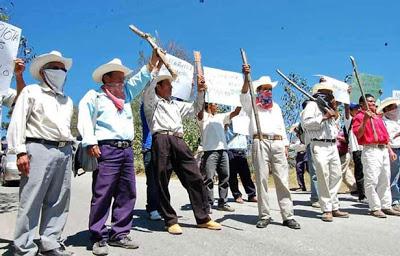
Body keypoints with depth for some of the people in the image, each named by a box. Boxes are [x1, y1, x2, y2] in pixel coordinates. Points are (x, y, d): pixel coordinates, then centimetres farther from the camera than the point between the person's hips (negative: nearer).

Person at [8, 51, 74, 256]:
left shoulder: (67, 100, 25)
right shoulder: (31, 91, 8)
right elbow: (17, 123, -1)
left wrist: (68, 150, 13)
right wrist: (20, 151, -11)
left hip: (65, 152, 6)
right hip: (39, 148, -5)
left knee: (58, 202, 6)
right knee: (31, 202, -5)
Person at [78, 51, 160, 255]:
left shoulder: (126, 93, 24)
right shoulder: (94, 95, 6)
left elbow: (141, 78, 25)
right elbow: (84, 118, -5)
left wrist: (154, 58, 19)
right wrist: (90, 142, -16)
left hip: (127, 149, 7)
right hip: (107, 149, -7)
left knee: (127, 194, 6)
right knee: (102, 195, -6)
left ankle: (119, 234, 15)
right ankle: (99, 238, 4)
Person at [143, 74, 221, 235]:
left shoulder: (176, 104, 32)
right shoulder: (151, 102, 16)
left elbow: (195, 109, 32)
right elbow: (149, 89, -3)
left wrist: (200, 91, 20)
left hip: (178, 141, 4)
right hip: (161, 140, -4)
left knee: (195, 178, -2)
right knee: (162, 182, -3)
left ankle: (203, 218, 6)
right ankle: (170, 220, 7)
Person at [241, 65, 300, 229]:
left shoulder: (276, 107, 27)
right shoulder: (252, 106, 12)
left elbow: (282, 127, 25)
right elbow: (244, 95, -10)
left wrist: (286, 146, 14)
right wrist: (246, 77, -26)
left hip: (278, 144, 4)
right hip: (260, 143, -3)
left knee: (283, 180, -1)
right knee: (261, 180, -4)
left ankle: (288, 216, 2)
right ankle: (264, 216, 3)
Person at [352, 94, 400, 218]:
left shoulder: (378, 117, 23)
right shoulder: (359, 117, -2)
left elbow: (385, 135, 26)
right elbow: (358, 135, -15)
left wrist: (390, 150, 21)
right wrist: (365, 120, -24)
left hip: (384, 150, 9)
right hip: (371, 151, -8)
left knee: (385, 180, 12)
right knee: (372, 181, -8)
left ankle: (386, 206, 20)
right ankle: (375, 208, -2)